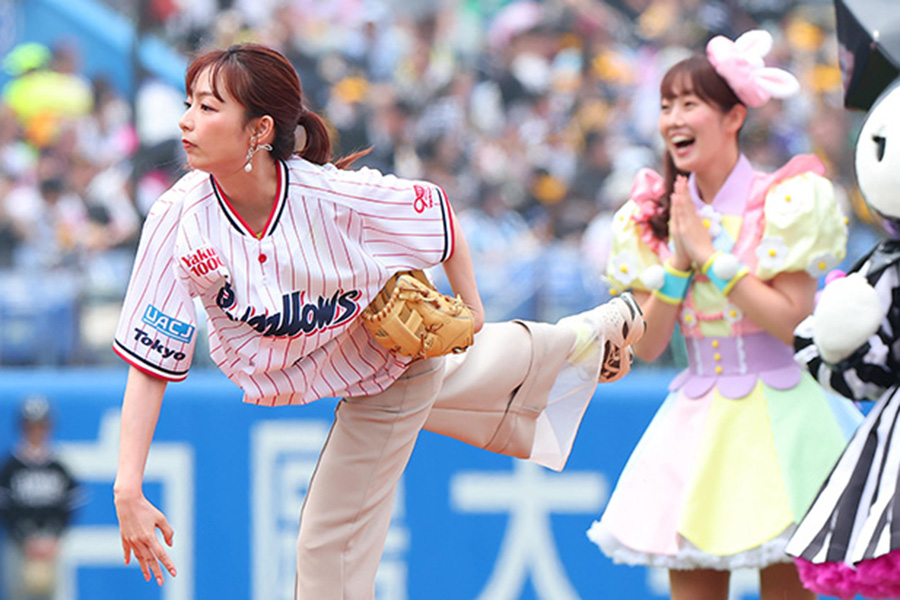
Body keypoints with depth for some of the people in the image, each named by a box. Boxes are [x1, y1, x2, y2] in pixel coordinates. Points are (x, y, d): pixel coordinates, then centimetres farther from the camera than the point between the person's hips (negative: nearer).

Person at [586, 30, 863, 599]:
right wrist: (678, 260, -8)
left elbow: (791, 318, -16)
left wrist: (707, 253, -14)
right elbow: (647, 345, 4)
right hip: (695, 419, 4)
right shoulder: (653, 218, 8)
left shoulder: (784, 203, -6)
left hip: (773, 416, -4)